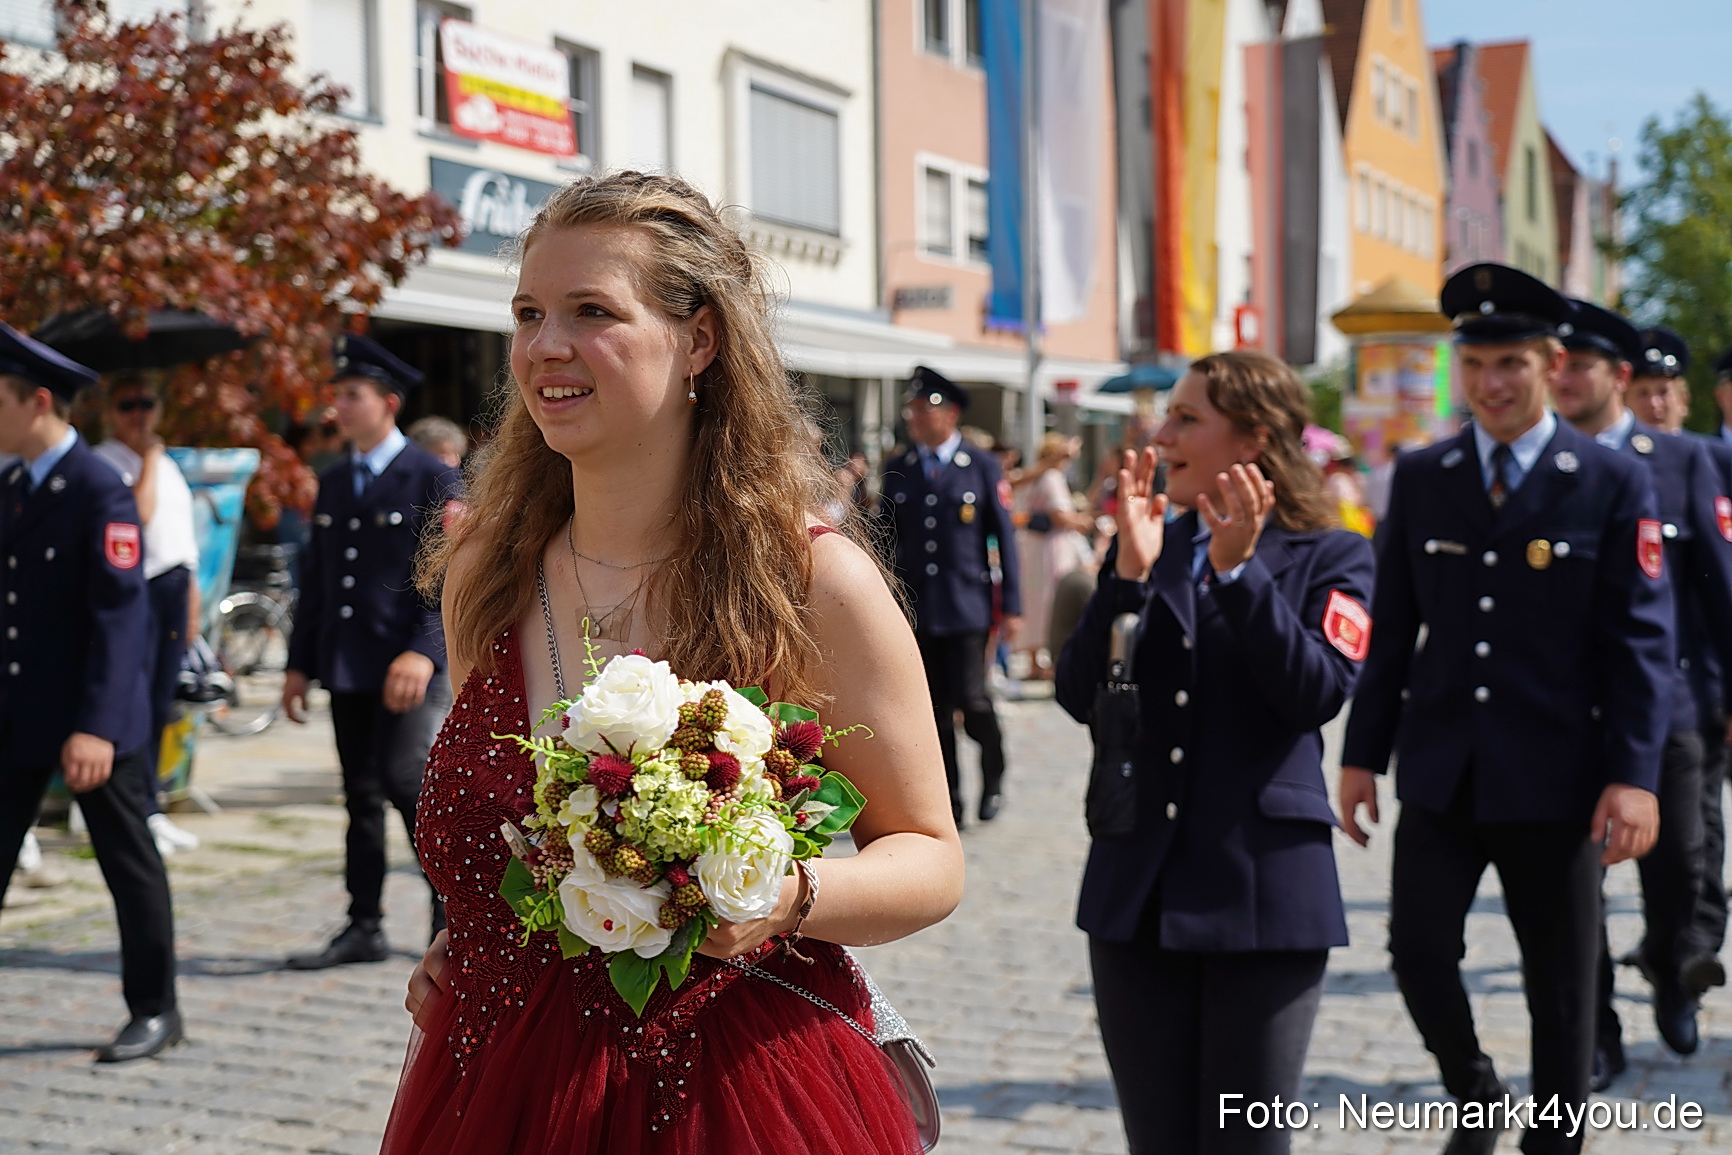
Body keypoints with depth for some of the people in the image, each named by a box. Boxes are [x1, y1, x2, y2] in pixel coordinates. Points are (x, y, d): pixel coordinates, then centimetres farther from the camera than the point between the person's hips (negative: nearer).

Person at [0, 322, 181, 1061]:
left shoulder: (100, 493, -15)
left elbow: (120, 615, -20)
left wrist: (95, 727, -26)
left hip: (92, 720, -7)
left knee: (128, 863, 5)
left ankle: (154, 1012, 18)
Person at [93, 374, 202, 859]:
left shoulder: (167, 465, 19)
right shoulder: (101, 462, -6)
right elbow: (139, 512, -20)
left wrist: (192, 594, 19)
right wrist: (148, 459, -11)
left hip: (175, 587, 7)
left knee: (161, 705, 10)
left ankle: (150, 808, 18)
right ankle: (138, 813, -2)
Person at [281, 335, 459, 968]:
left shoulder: (432, 479, -4)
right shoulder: (333, 482, 17)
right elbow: (315, 578, 19)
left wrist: (424, 652, -22)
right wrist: (300, 664, 15)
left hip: (407, 668, -7)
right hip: (346, 668, 7)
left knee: (406, 781, -14)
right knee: (361, 797, 9)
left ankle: (451, 915, 1)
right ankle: (364, 928, 15)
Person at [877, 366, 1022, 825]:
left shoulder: (983, 467, 2)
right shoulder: (897, 470, 9)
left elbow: (1004, 537, 2)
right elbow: (886, 539, 12)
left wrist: (1011, 605, -3)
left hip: (967, 607, -3)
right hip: (915, 610, 3)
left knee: (970, 700, -8)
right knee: (934, 711, 4)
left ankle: (993, 775, 19)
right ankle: (948, 802, 13)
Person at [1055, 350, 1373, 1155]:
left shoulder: (1329, 558, -1)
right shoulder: (1144, 550, 10)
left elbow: (1317, 692, -16)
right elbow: (1080, 695, 0)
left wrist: (1238, 568, -21)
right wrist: (1130, 572, -11)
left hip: (1263, 889, -4)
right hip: (1137, 889, 4)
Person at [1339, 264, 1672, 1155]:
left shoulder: (1613, 483, -3)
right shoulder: (1420, 477, 6)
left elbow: (1641, 640, -6)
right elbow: (1390, 628, 9)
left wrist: (1633, 775, -14)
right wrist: (1363, 752, 6)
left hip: (1553, 779, -2)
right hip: (1442, 771, 2)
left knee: (1560, 985, 7)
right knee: (1418, 949, -4)